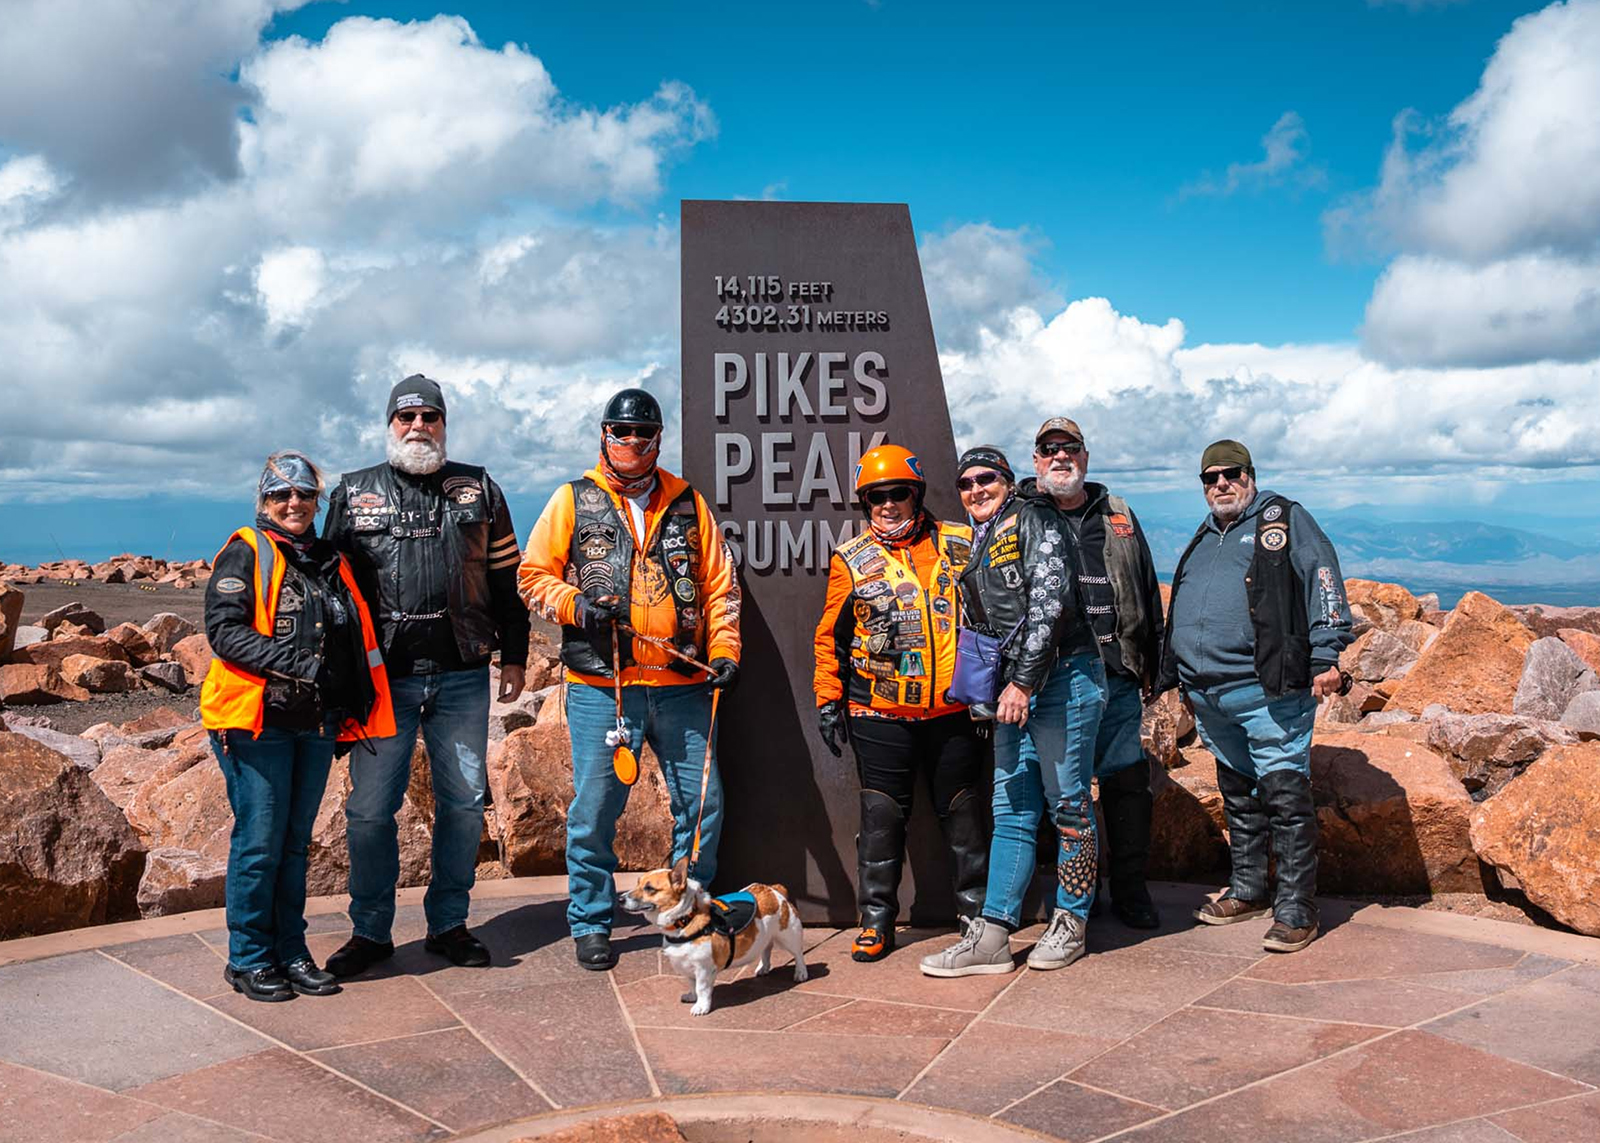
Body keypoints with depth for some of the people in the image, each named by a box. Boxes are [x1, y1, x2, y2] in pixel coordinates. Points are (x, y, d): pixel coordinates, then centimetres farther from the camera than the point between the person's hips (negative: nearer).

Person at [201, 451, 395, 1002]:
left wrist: (352, 711, 14)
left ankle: (291, 953, 21)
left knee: (296, 841, 12)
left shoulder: (330, 562, 17)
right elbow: (224, 631, -14)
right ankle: (248, 960, 12)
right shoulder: (245, 554, -2)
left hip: (317, 724, 6)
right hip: (258, 721, -6)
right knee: (260, 842, -2)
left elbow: (353, 643, 22)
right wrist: (290, 663, -25)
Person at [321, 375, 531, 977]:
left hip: (463, 678, 1)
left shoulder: (478, 490, 10)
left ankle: (449, 924, 21)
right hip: (383, 678, -1)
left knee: (463, 803, 6)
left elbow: (507, 577, 11)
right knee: (370, 807, 1)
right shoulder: (353, 493, 9)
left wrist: (514, 656, 7)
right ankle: (370, 931, 17)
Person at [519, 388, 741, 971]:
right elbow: (534, 574, 6)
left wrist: (723, 649, 2)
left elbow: (719, 583, 13)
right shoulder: (574, 501, 7)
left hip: (682, 686, 2)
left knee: (703, 802, 5)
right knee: (595, 808, 2)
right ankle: (590, 923, 19)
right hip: (600, 686, -2)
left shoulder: (687, 502, 13)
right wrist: (574, 604, -12)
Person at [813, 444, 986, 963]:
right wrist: (828, 701, 3)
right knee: (882, 817, 3)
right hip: (880, 715, -1)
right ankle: (876, 920, 16)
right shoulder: (851, 561, 4)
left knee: (963, 812, 10)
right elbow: (831, 636, 7)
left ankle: (977, 910, 25)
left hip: (954, 710, 1)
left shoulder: (960, 545, 6)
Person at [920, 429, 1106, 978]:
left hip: (1062, 677, -8)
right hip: (1012, 687, 8)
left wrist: (1022, 682, -18)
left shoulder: (1034, 518, -4)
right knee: (1011, 809, 6)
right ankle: (992, 935, 7)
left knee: (1067, 801, 1)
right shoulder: (974, 547, 20)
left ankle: (1071, 924, 15)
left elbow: (1048, 601, -15)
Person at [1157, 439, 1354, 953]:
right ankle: (1248, 891, 28)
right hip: (1209, 698, 7)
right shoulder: (1203, 539, 23)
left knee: (1285, 795, -6)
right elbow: (1178, 614, 28)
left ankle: (1296, 910, 1)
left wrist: (1326, 656, -16)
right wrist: (1173, 675, 25)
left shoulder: (1284, 520, 3)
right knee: (1237, 796, 16)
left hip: (1268, 691, -7)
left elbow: (1322, 582, -7)